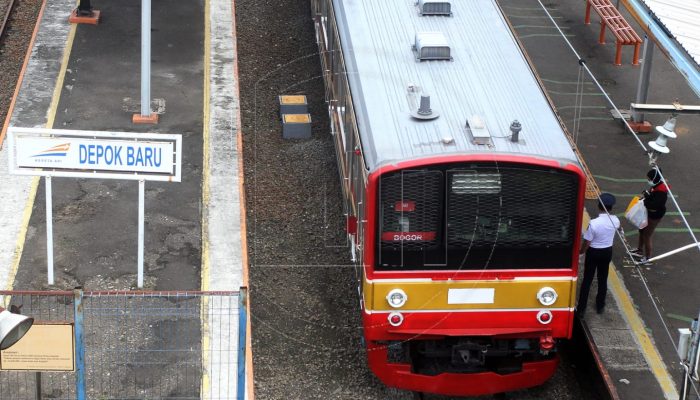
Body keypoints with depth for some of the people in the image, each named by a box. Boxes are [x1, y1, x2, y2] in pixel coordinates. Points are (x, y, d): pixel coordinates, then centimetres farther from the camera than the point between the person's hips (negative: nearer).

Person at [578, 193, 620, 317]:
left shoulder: (594, 223, -28)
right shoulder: (615, 220, -13)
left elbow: (587, 243, -20)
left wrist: (581, 252, 2)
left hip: (593, 252, -4)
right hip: (607, 252, 4)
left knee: (587, 280, 9)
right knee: (603, 279, 20)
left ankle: (581, 309, 14)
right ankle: (600, 306, 34)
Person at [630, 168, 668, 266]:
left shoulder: (661, 191, -31)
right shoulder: (656, 185, -2)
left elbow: (655, 205, -36)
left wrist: (644, 202, -28)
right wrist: (646, 193, -2)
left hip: (655, 215, -10)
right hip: (649, 212, 11)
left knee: (647, 235, 1)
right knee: (642, 230, 27)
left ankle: (648, 259, 15)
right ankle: (639, 250, 49)